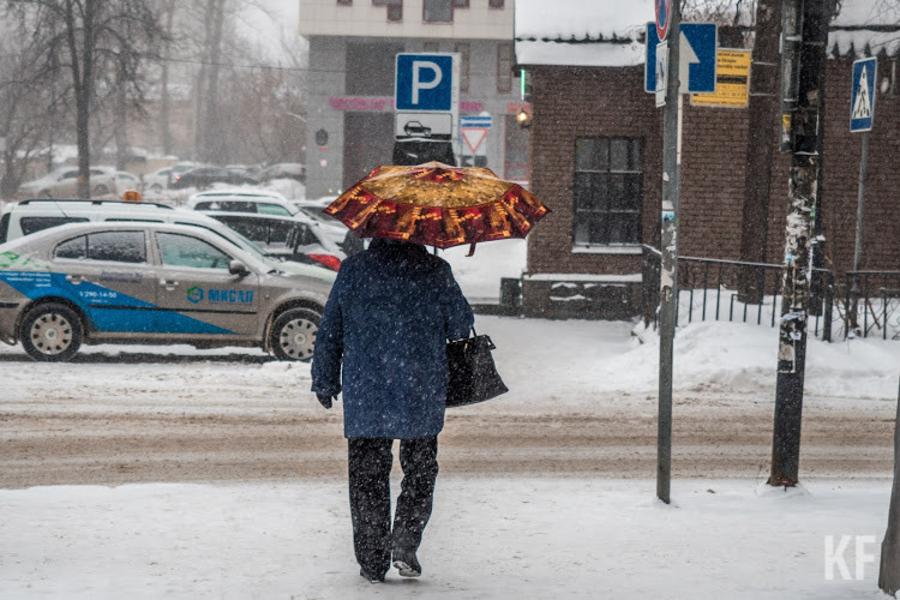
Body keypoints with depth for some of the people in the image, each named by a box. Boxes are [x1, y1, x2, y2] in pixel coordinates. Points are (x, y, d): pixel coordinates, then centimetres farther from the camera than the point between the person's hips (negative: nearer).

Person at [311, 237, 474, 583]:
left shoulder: (353, 269, 1)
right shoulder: (435, 271, -3)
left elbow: (329, 331, 5)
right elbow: (461, 326, 1)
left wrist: (324, 382, 14)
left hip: (363, 394, 1)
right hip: (421, 395, -1)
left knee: (367, 476, 8)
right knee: (420, 470, 14)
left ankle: (372, 561, 7)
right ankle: (404, 543, -3)